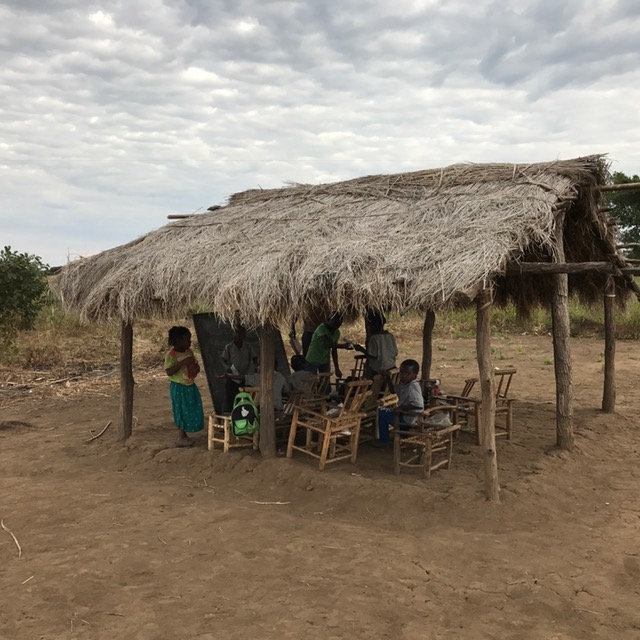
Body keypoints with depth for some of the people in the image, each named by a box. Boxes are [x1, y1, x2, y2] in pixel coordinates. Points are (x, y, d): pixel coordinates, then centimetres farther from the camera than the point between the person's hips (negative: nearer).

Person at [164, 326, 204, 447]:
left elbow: (195, 364, 17)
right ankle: (181, 438, 10)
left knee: (192, 411, 10)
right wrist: (183, 363, -30)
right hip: (179, 387, -7)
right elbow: (169, 372, -24)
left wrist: (196, 368, -7)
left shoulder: (189, 352, 5)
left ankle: (184, 435, 23)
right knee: (181, 412, 0)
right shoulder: (171, 354, -16)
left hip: (190, 386, 7)